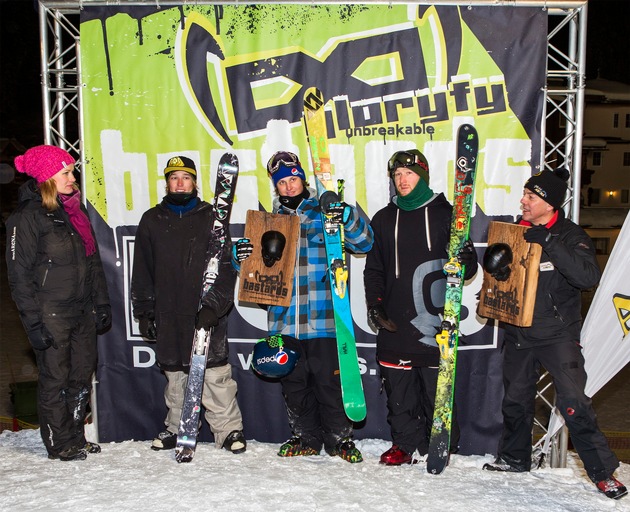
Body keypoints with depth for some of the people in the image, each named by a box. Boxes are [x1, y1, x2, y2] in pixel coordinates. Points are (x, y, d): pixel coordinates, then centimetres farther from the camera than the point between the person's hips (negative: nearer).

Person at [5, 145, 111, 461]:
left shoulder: (76, 211, 12)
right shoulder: (27, 217, -9)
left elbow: (94, 263, 17)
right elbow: (19, 275, -11)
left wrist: (101, 304, 13)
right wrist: (34, 322, -15)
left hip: (83, 311, 7)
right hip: (51, 315, -7)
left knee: (83, 376, 12)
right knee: (55, 379, 4)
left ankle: (76, 437, 28)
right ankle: (59, 444, 20)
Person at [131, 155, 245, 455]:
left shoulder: (210, 218, 4)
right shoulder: (152, 221, 12)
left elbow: (226, 266, -3)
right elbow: (142, 271, 13)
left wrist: (214, 306, -13)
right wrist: (144, 312, 8)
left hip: (207, 314, -3)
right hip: (168, 316, 3)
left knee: (215, 374, -4)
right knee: (174, 375, 11)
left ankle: (229, 429, 8)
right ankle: (176, 428, 27)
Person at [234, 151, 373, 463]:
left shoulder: (325, 213, 3)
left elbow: (363, 243, -4)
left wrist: (349, 218, -22)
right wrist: (241, 252, -6)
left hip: (322, 318, -4)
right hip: (284, 320, 4)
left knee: (329, 381, 0)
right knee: (293, 383, 12)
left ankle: (339, 439, 18)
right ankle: (306, 438, 28)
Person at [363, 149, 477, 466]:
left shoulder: (445, 214, 4)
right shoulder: (383, 219, 14)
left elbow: (469, 267, 7)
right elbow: (373, 269, 17)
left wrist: (464, 263, -17)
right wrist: (375, 306, 5)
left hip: (436, 320, -3)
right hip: (395, 321, 3)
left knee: (438, 389, 2)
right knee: (398, 390, 8)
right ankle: (404, 444, 23)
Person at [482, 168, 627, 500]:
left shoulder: (570, 235, -10)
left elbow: (588, 277, -27)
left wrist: (549, 241, -32)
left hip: (558, 334, -5)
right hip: (517, 333, 5)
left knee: (573, 403, -11)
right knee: (516, 399, 16)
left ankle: (602, 472, 5)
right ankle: (514, 457, 35)